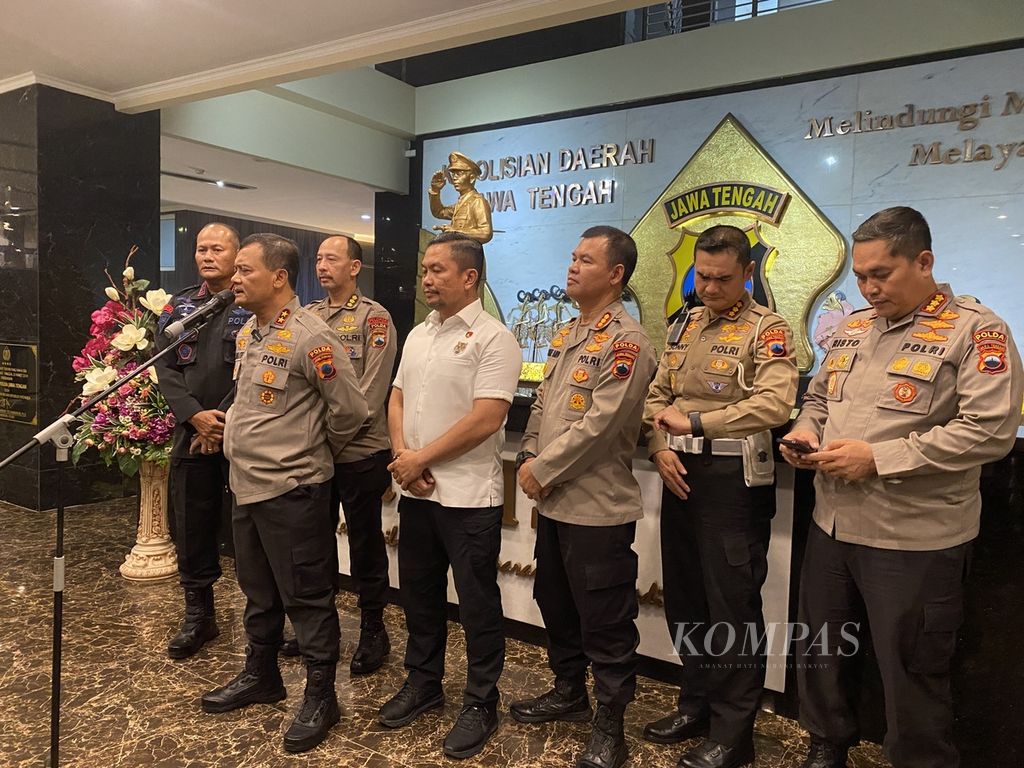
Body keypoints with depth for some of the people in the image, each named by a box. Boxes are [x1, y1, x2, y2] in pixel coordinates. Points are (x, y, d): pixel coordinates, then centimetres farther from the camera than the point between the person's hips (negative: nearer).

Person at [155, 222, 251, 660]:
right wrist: (195, 415, -9)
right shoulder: (179, 307, 13)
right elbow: (165, 366, 5)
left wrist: (224, 420, -15)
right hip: (191, 434, 5)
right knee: (192, 528, 12)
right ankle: (198, 617, 27)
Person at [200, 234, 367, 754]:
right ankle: (260, 676, 40)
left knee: (306, 598, 4)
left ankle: (320, 697, 19)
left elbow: (350, 409, -15)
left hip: (290, 491, -9)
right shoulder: (247, 332, 10)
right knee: (258, 592, 22)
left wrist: (313, 453, -1)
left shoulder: (309, 336, -18)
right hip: (247, 486, 9)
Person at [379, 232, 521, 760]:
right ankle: (423, 683, 37)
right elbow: (397, 399, 13)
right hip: (416, 492, 8)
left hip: (468, 496, -7)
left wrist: (421, 459, -14)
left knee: (477, 603, 6)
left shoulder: (492, 338, -13)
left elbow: (486, 419, -20)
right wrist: (402, 457, -5)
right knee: (419, 593, 19)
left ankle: (480, 703, 23)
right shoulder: (418, 335, 12)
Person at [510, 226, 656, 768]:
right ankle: (569, 692, 41)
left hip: (598, 507, -9)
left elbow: (599, 424, -22)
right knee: (555, 603, 21)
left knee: (605, 622, 4)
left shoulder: (625, 342, -14)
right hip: (553, 501, 9)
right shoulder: (566, 335, 14)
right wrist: (527, 460, 1)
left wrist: (542, 469, -14)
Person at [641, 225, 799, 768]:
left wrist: (695, 422, -21)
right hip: (680, 475, 7)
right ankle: (696, 704, 33)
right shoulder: (684, 326, 13)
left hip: (734, 479, -7)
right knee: (683, 597, 15)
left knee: (732, 605, 2)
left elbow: (775, 404, -23)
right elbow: (656, 395, 13)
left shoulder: (767, 330, -7)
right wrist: (660, 448, -3)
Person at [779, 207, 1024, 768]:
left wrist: (878, 458, -22)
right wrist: (806, 430, -2)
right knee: (820, 651, 19)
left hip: (915, 538, -7)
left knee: (911, 674, 9)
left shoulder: (975, 331, -10)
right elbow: (818, 396, 21)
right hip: (832, 525, 7)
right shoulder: (852, 328, 11)